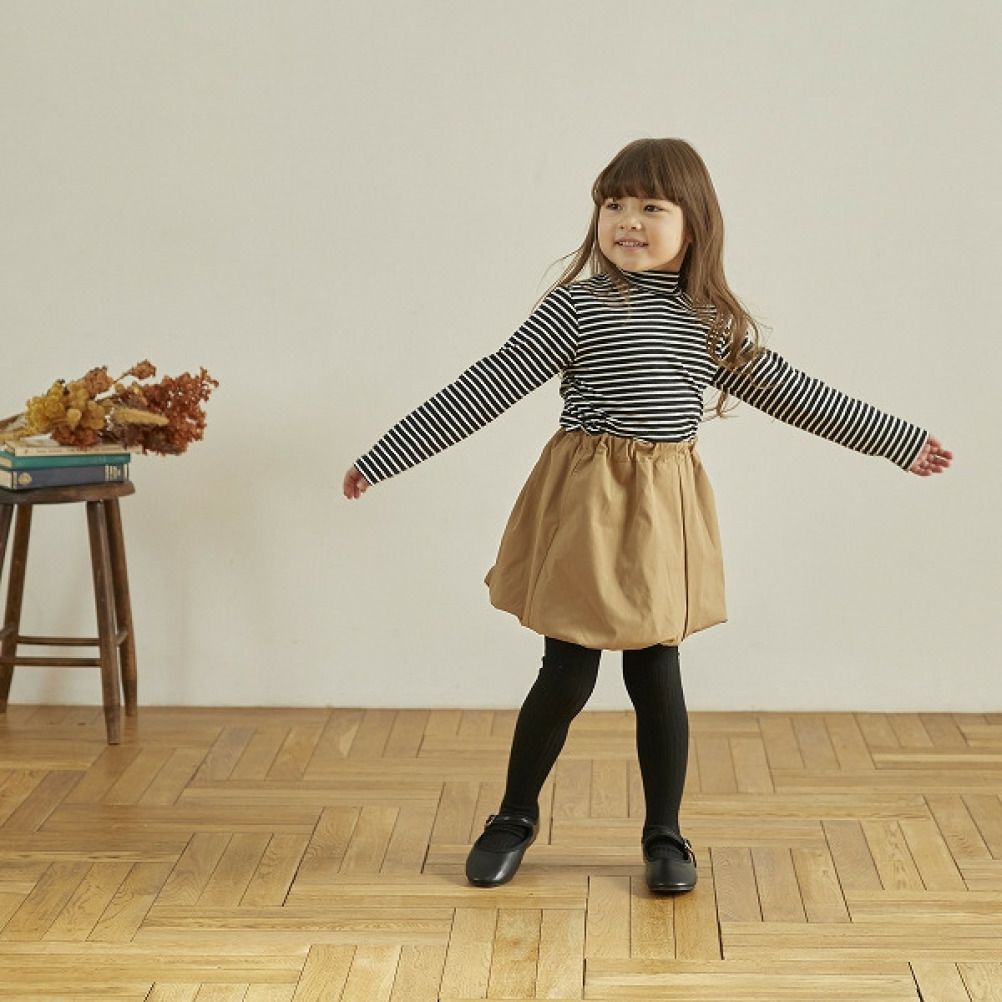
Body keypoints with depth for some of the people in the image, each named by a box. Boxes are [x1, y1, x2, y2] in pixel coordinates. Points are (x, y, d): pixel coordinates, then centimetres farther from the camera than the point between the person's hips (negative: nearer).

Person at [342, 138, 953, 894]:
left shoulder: (714, 323, 4)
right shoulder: (577, 307, -8)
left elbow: (792, 392, 15)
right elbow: (486, 389, -8)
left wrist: (900, 440, 21)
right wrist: (385, 457, -10)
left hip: (665, 512, 3)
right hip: (586, 507, -3)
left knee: (656, 673, 8)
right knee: (568, 676, 2)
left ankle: (664, 833, 23)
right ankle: (516, 818, 24)